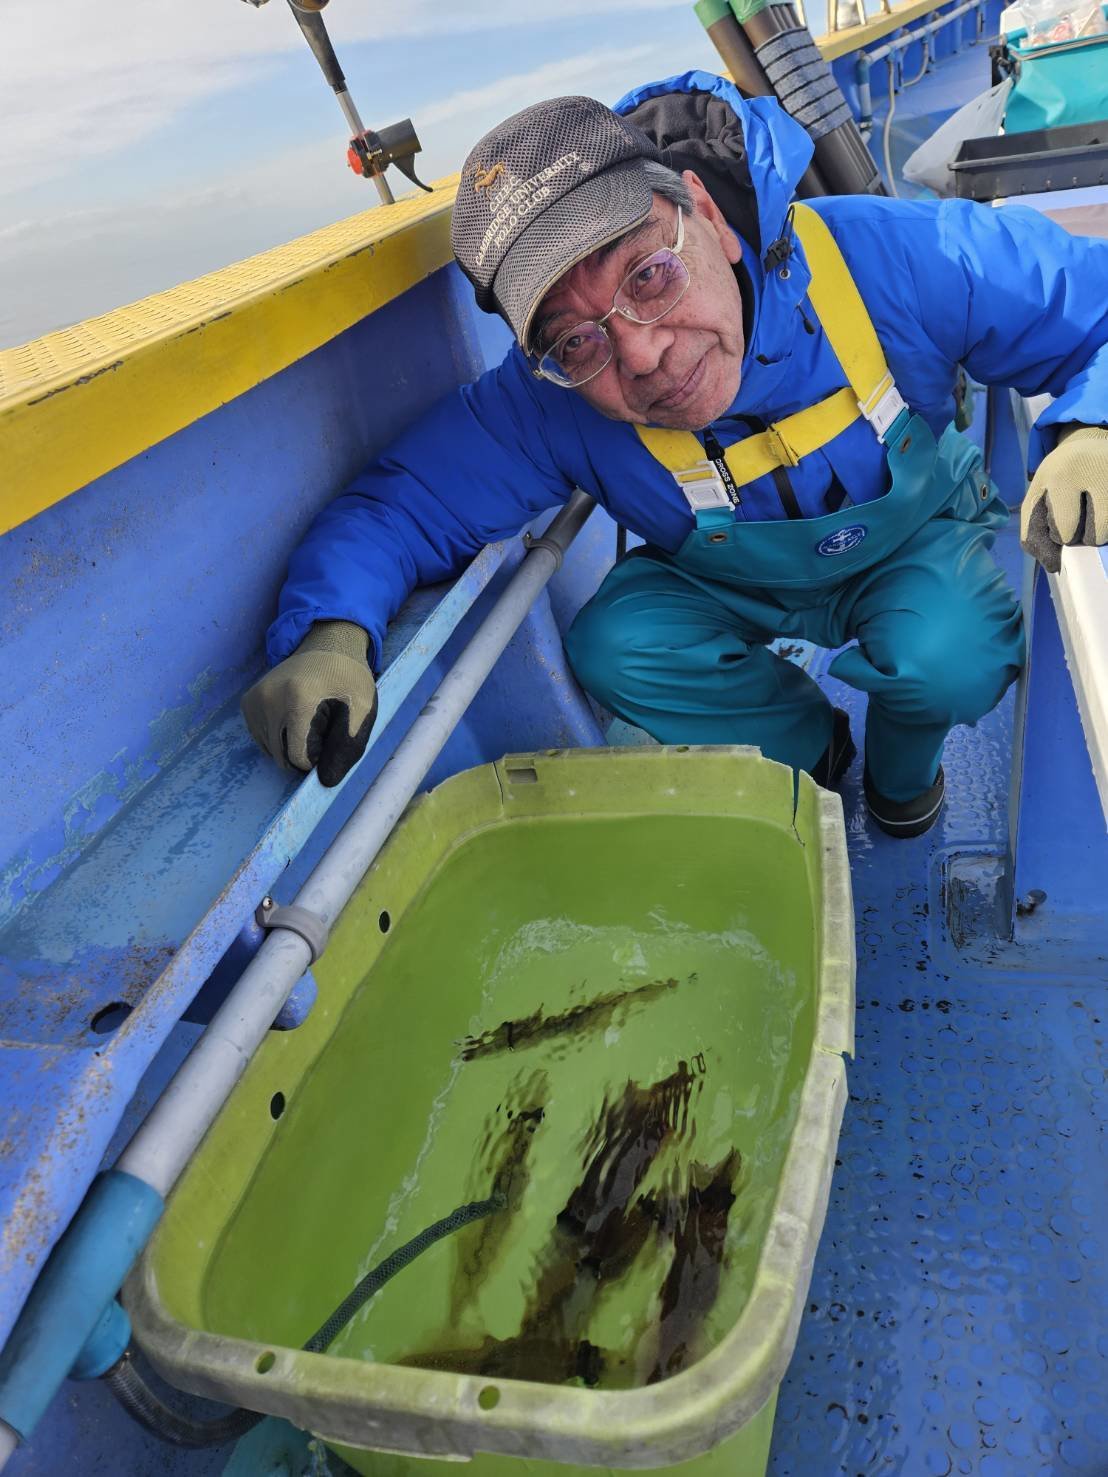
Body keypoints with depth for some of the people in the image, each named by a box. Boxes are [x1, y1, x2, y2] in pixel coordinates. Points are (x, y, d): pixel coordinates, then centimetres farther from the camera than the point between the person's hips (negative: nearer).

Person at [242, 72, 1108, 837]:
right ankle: (808, 746, 7)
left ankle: (903, 756, 11)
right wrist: (333, 633, -47)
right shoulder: (543, 407, -31)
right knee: (616, 647, -24)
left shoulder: (891, 257, -34)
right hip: (730, 587, 2)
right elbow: (399, 505, -25)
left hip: (924, 544, -1)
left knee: (950, 661, -31)